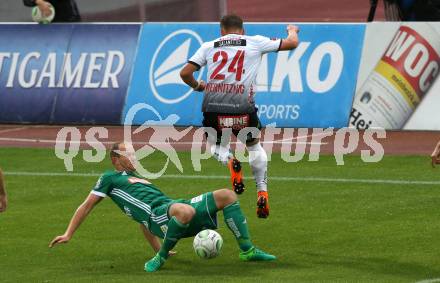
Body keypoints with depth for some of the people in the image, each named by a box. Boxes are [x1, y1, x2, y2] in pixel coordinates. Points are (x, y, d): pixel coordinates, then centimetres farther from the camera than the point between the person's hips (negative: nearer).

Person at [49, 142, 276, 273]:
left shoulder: (136, 178, 36)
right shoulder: (110, 178, 13)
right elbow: (87, 206, 11)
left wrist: (156, 247, 34)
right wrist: (68, 234, 5)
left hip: (173, 206, 8)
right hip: (158, 215, -8)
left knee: (227, 195, -4)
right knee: (186, 211, -45)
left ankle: (247, 250, -6)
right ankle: (161, 258, -21)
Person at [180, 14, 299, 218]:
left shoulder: (208, 46, 16)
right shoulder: (255, 42, 13)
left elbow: (185, 73, 9)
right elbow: (292, 43, 19)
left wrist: (197, 86, 30)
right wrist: (292, 31, 43)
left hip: (213, 107, 1)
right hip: (242, 108, 0)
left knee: (216, 146, 27)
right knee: (254, 146, 26)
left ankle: (229, 161, -8)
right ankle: (262, 192, 13)